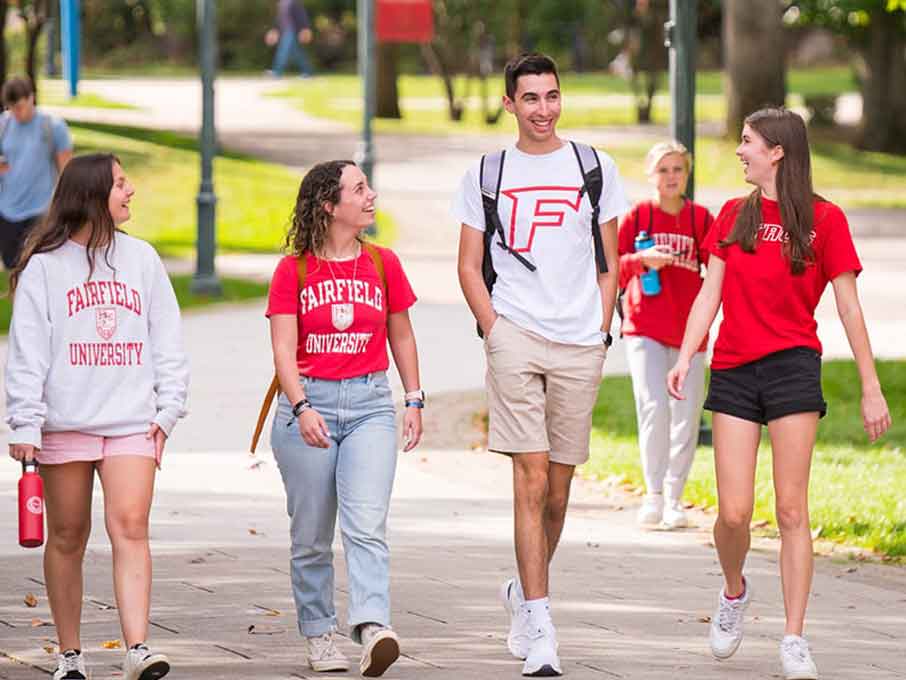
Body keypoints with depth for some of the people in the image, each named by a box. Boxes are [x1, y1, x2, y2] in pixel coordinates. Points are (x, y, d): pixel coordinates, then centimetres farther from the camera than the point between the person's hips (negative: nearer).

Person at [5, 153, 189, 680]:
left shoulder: (142, 259, 12)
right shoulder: (45, 266, 3)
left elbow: (167, 340, 14)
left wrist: (169, 408, 6)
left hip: (133, 421, 1)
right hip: (65, 421, -1)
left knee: (130, 527, -13)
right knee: (67, 537, 4)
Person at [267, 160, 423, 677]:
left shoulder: (383, 263, 7)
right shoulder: (294, 270, -1)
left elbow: (401, 335, 17)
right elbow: (283, 347, -7)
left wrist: (415, 401, 12)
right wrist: (302, 408, -20)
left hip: (370, 404, 1)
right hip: (308, 404, -1)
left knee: (367, 525, -15)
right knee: (312, 536, 5)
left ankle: (374, 629, -28)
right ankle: (320, 635, 17)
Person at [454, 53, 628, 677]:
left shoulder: (595, 169, 10)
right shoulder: (485, 176, 8)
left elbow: (609, 263, 14)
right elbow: (470, 267, 10)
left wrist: (601, 331, 4)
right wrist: (494, 328, -3)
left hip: (580, 344, 2)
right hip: (515, 335, -2)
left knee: (558, 489, 7)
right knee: (531, 478, -12)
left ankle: (523, 592, 30)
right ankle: (539, 626, -14)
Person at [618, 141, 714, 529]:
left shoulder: (701, 218, 6)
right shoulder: (637, 216, 3)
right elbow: (609, 267, 1)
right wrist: (641, 260, -16)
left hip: (690, 330, 2)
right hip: (645, 328, -2)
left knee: (686, 417, 3)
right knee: (654, 407, -16)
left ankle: (674, 498, 16)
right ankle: (653, 495, -5)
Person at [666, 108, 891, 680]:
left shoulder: (824, 220, 0)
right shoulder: (734, 215, 12)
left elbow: (849, 307, 1)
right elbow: (710, 293, 10)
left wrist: (871, 387, -1)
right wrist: (685, 357, -4)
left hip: (793, 367, -3)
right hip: (733, 371, 3)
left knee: (792, 510, -6)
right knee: (733, 513, -4)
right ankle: (734, 593, 26)